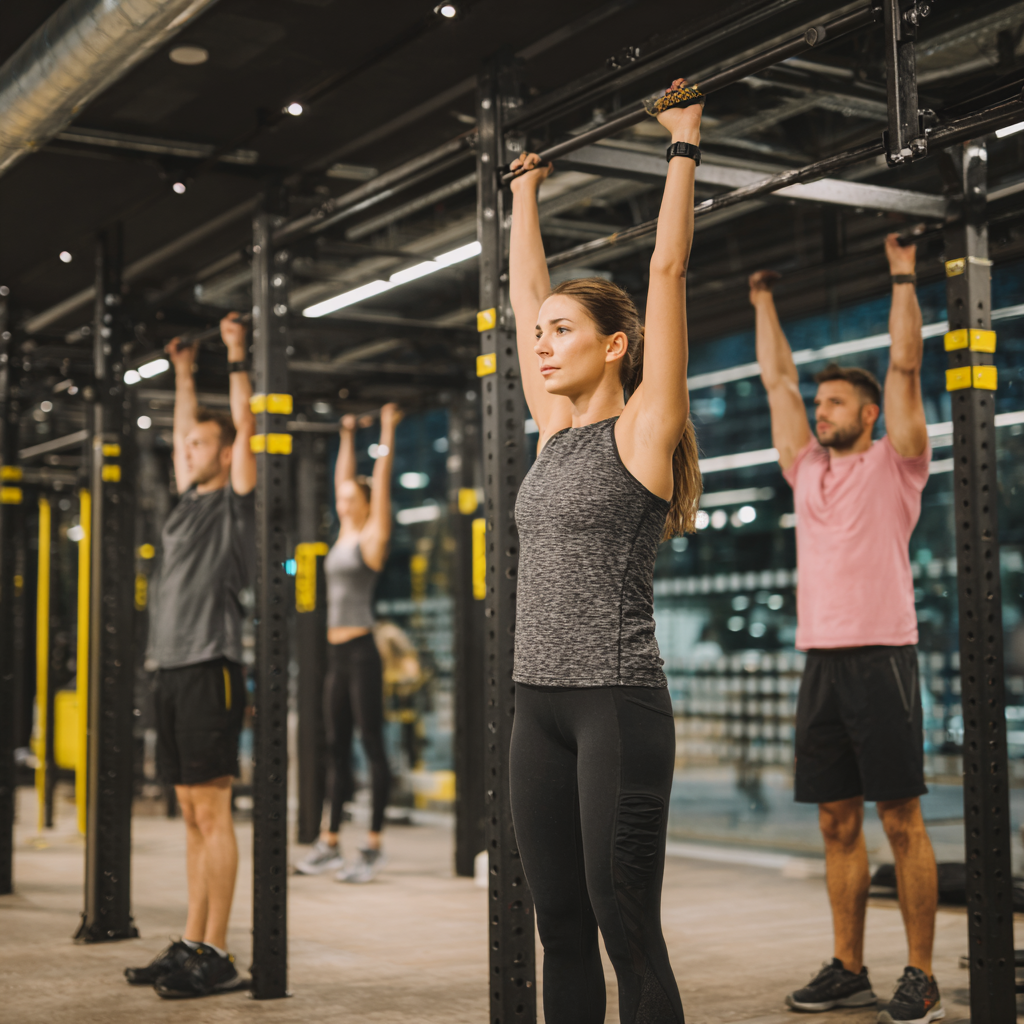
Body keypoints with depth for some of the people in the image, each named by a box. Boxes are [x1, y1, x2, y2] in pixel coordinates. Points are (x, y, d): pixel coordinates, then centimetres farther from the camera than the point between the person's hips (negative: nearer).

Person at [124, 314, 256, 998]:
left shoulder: (235, 502, -1)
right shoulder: (191, 501, 19)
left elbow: (245, 429, -7)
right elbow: (184, 434, 31)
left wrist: (237, 357, -1)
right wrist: (184, 373, 37)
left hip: (211, 670, -9)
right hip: (173, 669, 9)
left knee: (213, 812, -8)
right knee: (193, 815, 10)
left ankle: (217, 957, -5)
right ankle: (192, 944, 16)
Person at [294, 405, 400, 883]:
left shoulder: (372, 536, -3)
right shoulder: (345, 534, 15)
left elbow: (381, 481, -5)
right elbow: (343, 478, 24)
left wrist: (387, 434, 0)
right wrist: (347, 438, 30)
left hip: (362, 650, -8)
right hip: (337, 651, 8)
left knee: (372, 745, -5)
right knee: (337, 747, 10)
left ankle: (373, 847, -4)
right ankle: (330, 843, 14)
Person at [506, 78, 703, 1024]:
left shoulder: (643, 430, -4)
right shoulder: (556, 432, 13)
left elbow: (668, 272, -6)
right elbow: (524, 287, 21)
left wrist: (684, 149, 1)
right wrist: (526, 192, 29)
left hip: (618, 705, -7)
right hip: (540, 706, 7)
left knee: (629, 935, -3)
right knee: (561, 930, 11)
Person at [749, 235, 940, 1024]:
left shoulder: (894, 464, 2)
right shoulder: (808, 470, 17)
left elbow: (905, 367, -3)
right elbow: (778, 379, 22)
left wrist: (904, 278, 1)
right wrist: (765, 300, 27)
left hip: (880, 656, -6)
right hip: (821, 660, 6)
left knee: (901, 820, -3)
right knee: (838, 823, 8)